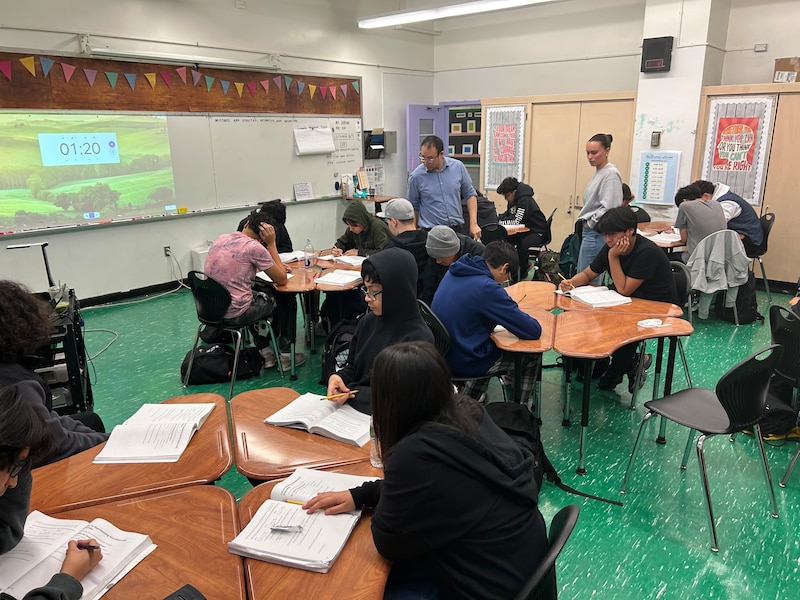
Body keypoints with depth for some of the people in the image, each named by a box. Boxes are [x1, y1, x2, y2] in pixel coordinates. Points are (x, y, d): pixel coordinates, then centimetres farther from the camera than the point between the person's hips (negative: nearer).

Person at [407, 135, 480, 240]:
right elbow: (413, 207, 5)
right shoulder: (416, 176, -6)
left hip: (457, 230, 2)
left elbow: (470, 195, 8)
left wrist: (473, 224, 1)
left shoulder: (458, 167, -1)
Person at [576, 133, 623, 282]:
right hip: (590, 231, 10)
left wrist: (590, 222, -11)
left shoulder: (611, 174, -14)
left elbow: (608, 208, -23)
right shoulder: (598, 172, 15)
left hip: (596, 234, -10)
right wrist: (587, 222, 12)